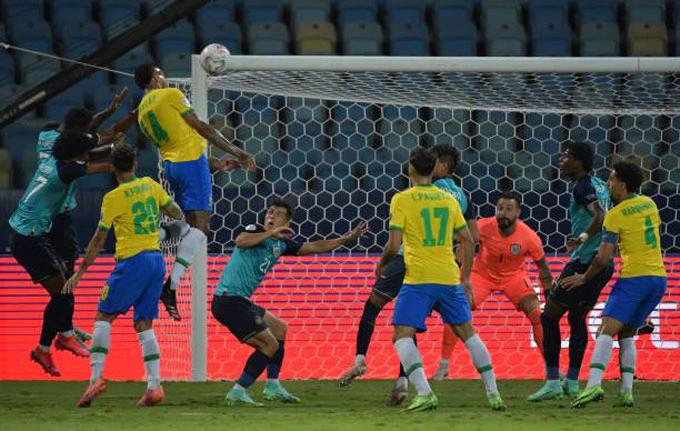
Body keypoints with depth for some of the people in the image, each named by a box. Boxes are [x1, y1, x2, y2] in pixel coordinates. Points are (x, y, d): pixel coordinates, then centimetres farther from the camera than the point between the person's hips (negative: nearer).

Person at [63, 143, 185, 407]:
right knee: (144, 324, 9)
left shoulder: (113, 198, -6)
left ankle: (96, 378, -12)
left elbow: (98, 240, -3)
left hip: (132, 261, -6)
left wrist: (79, 273, 3)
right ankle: (154, 386, -3)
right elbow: (178, 215, 14)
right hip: (157, 261, 6)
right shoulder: (150, 185, 7)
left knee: (103, 317, 2)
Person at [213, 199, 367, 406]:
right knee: (270, 344, -11)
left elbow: (313, 247, 23)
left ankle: (273, 386, 23)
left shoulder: (281, 244, 14)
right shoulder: (255, 231, -9)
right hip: (228, 300, -10)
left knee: (280, 328, 24)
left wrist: (346, 239, 21)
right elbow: (240, 242, -33)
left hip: (240, 301, 10)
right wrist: (271, 233, -32)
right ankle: (238, 392, -13)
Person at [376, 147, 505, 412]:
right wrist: (465, 278, 22)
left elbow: (393, 246, -8)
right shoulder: (449, 199, 11)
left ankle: (424, 393, -20)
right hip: (449, 277, 5)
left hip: (418, 280, -5)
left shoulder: (402, 199, -2)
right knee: (467, 333, 14)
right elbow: (467, 241, 14)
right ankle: (493, 393, 11)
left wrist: (381, 264, 12)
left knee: (402, 336, -3)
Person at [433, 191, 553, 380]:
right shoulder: (484, 227, -27)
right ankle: (443, 366, -3)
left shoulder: (529, 238, -24)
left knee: (537, 314, -16)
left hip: (514, 276, 0)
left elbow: (543, 268, -9)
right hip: (482, 273, 0)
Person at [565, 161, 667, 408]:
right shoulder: (649, 204, 12)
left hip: (633, 278, -7)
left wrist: (584, 278, 6)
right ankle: (626, 392, 4)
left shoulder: (616, 215, -8)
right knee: (626, 334, 15)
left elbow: (603, 258, -11)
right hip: (659, 277, 7)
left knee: (606, 331, -14)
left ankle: (594, 385, -32)